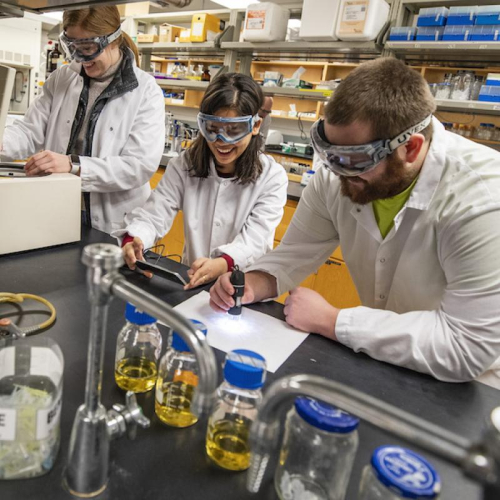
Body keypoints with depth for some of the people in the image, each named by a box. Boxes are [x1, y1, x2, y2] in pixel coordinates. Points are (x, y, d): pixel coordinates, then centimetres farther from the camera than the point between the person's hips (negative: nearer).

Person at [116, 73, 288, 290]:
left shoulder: (272, 177, -5)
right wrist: (133, 240, -29)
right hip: (189, 280, 2)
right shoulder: (184, 165, 3)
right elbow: (154, 213, -6)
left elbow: (256, 238, -17)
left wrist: (223, 264, -37)